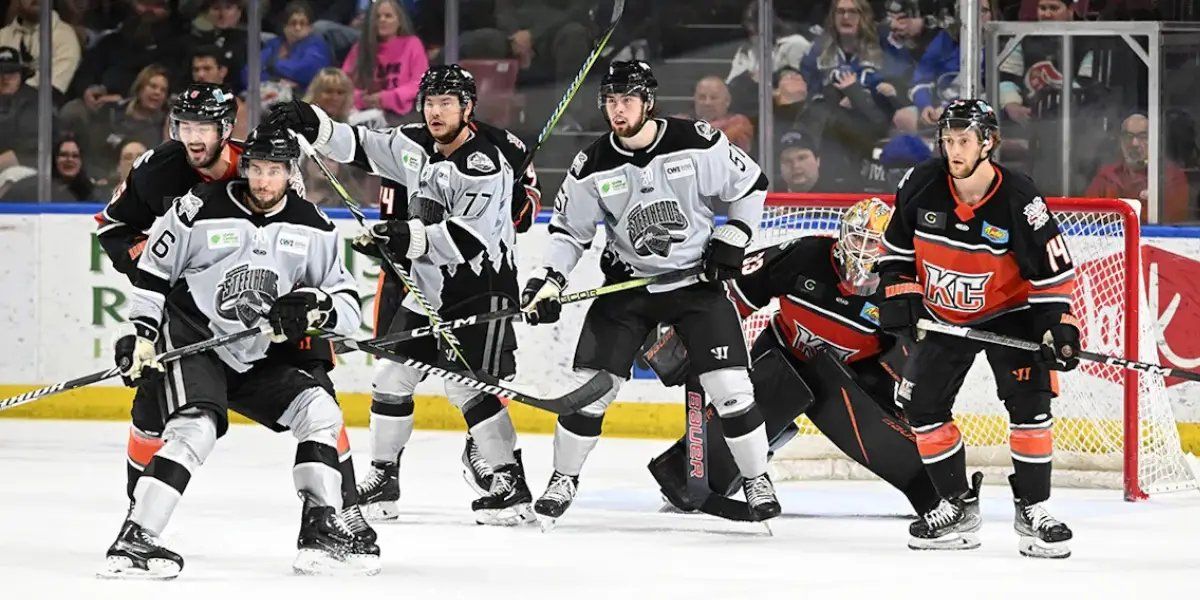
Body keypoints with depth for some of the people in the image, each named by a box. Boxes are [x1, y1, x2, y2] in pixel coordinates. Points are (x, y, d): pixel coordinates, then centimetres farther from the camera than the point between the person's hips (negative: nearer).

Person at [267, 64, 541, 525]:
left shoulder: (486, 163, -20)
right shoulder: (414, 146, 3)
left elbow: (471, 237, -30)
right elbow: (356, 146, 7)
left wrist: (412, 237, -39)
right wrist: (312, 124, -10)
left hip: (480, 286, -8)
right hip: (424, 286, 8)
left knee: (466, 384, -15)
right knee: (393, 376, 6)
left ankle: (510, 484, -8)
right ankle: (382, 478, 18)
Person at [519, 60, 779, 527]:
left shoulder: (696, 143, -14)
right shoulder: (593, 166, -8)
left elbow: (750, 186, -1)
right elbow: (568, 230, 1)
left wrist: (731, 241, -9)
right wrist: (547, 280, -12)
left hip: (698, 279, -2)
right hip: (628, 283, 2)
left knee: (730, 385, -9)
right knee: (591, 384, -6)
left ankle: (757, 479, 9)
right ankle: (563, 479, 13)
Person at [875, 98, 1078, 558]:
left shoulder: (1019, 200, -22)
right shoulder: (921, 186, -13)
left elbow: (1053, 269, -15)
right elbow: (897, 244, 3)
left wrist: (1058, 327, -21)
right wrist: (899, 296, -6)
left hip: (1008, 313, -4)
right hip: (943, 316, 4)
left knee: (1029, 401, -17)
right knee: (922, 403, -1)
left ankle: (1031, 510, -6)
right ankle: (956, 508, 12)